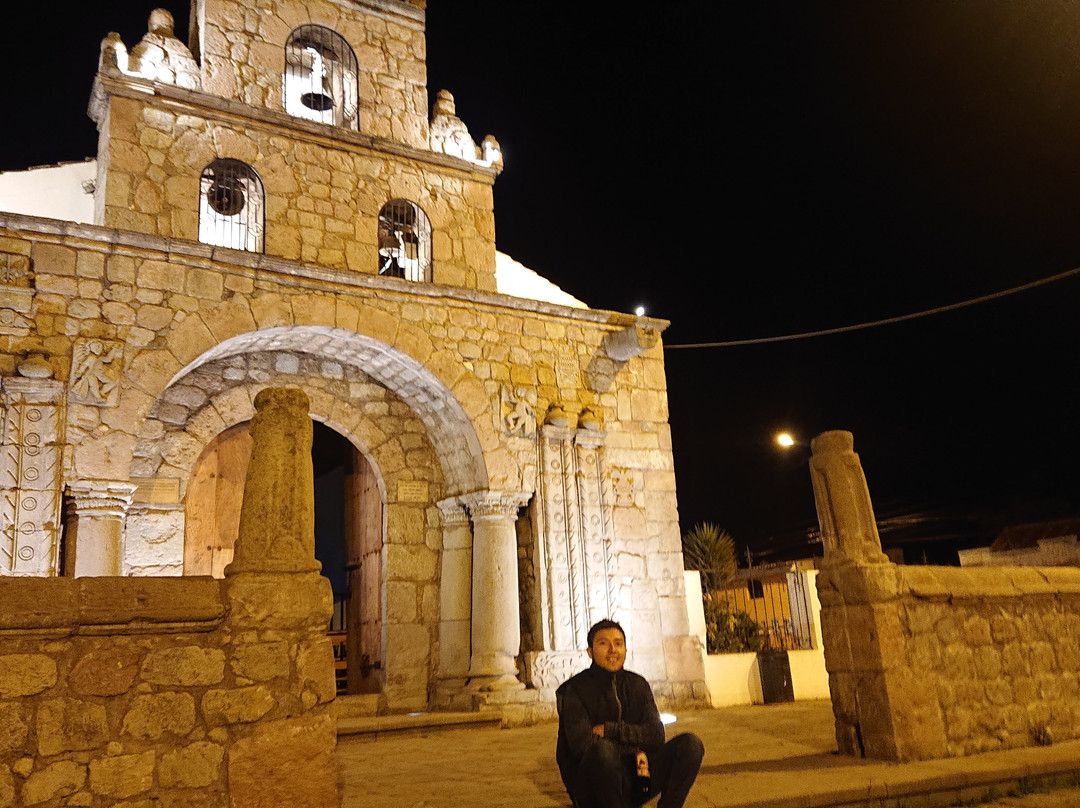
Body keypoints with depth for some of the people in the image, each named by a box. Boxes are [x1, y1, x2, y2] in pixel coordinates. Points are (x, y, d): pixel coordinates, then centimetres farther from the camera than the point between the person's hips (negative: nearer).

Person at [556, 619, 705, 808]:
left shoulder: (638, 685, 9)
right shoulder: (576, 690, -5)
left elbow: (656, 735, -1)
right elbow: (581, 743, -17)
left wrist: (609, 729, -12)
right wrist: (636, 749, -13)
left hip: (635, 781, 5)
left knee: (691, 743, -15)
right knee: (602, 749, -39)